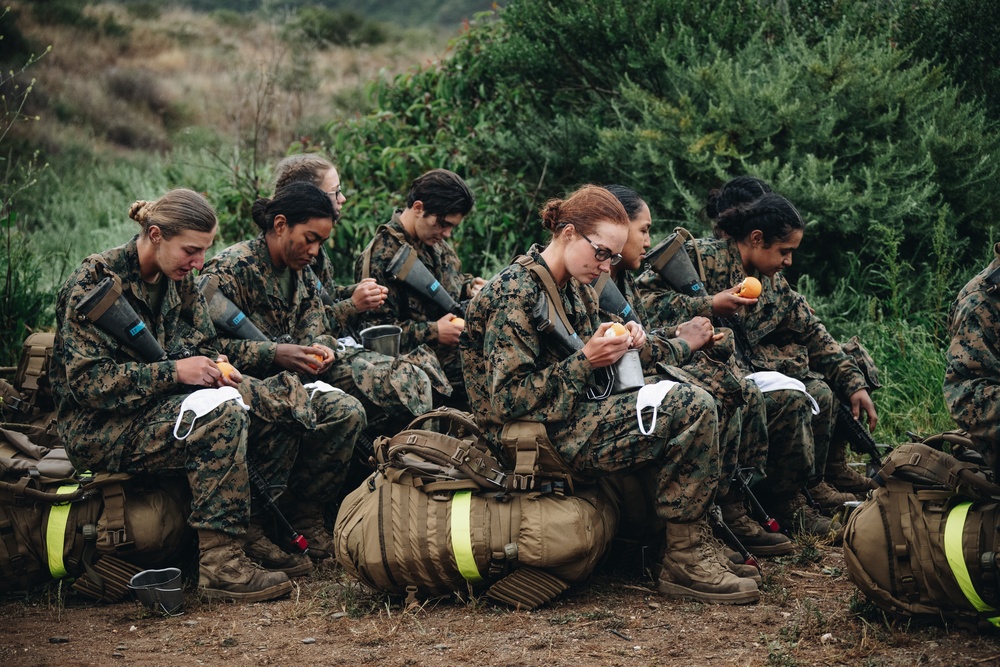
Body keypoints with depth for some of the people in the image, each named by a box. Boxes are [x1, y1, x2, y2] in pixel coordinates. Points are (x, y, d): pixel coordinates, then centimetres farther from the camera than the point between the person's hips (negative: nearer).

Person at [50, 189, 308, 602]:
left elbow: (202, 346, 15)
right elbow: (87, 381, -20)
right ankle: (221, 565, -32)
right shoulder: (96, 282, -15)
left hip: (164, 407, 8)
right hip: (98, 429, -8)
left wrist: (215, 369, -11)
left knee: (280, 399, -7)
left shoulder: (179, 280, 8)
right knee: (223, 416, -32)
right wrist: (174, 371, -27)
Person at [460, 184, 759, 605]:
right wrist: (585, 361, -19)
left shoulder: (577, 289, 13)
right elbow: (508, 400, -20)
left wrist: (625, 344, 0)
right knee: (692, 408, -19)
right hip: (544, 436, -10)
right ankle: (683, 561, -12)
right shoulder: (517, 293, -16)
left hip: (572, 417, 10)